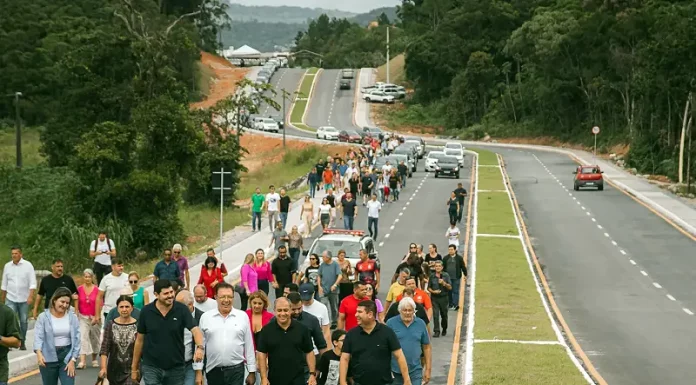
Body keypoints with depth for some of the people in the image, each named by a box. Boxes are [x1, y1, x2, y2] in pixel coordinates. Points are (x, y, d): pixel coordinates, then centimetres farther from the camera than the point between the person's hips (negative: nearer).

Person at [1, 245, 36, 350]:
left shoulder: (28, 265, -4)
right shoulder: (7, 266, 4)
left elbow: (33, 283, -8)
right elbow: (4, 284, 13)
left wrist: (31, 296, -19)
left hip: (24, 299, -1)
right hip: (11, 299, 1)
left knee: (24, 321, 7)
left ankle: (22, 342, 20)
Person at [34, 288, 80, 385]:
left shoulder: (72, 317, 1)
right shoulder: (43, 317, -4)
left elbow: (76, 339, 1)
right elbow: (38, 337, -13)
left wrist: (73, 360, -6)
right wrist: (39, 353, -31)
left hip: (67, 357, 1)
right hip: (48, 359, -1)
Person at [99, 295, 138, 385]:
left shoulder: (137, 326, -6)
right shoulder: (111, 325, 0)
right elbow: (104, 348, -3)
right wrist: (103, 367, -12)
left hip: (131, 369, -3)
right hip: (114, 370, 3)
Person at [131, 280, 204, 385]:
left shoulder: (182, 310, -6)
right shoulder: (146, 312, -4)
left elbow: (195, 330, -17)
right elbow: (140, 340, 5)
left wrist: (199, 347, -39)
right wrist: (134, 368, 7)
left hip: (176, 368, 1)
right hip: (151, 368, -1)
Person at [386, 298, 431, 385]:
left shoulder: (420, 324, 4)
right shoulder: (391, 323, -3)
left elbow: (426, 348, 10)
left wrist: (428, 369, 7)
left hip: (415, 371, 1)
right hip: (395, 371, -1)